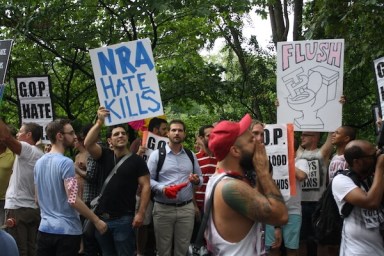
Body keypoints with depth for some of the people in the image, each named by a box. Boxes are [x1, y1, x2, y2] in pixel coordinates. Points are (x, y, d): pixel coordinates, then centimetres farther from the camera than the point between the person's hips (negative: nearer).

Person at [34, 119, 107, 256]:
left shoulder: (39, 162, 8)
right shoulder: (65, 163, -16)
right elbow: (73, 200, -21)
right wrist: (96, 220, -14)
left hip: (45, 229, 7)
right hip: (66, 230, -7)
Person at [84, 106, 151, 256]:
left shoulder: (136, 160, -2)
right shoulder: (105, 156, 6)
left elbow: (145, 186, -5)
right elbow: (88, 144, -11)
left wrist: (141, 213, -13)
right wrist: (100, 122, -19)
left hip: (124, 219, -4)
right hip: (102, 217, 4)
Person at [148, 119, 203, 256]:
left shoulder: (191, 155, 12)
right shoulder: (157, 154, -1)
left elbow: (200, 177, 18)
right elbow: (148, 179, -4)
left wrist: (196, 180, -7)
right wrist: (163, 189, -22)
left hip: (186, 208, 3)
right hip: (163, 209, -3)